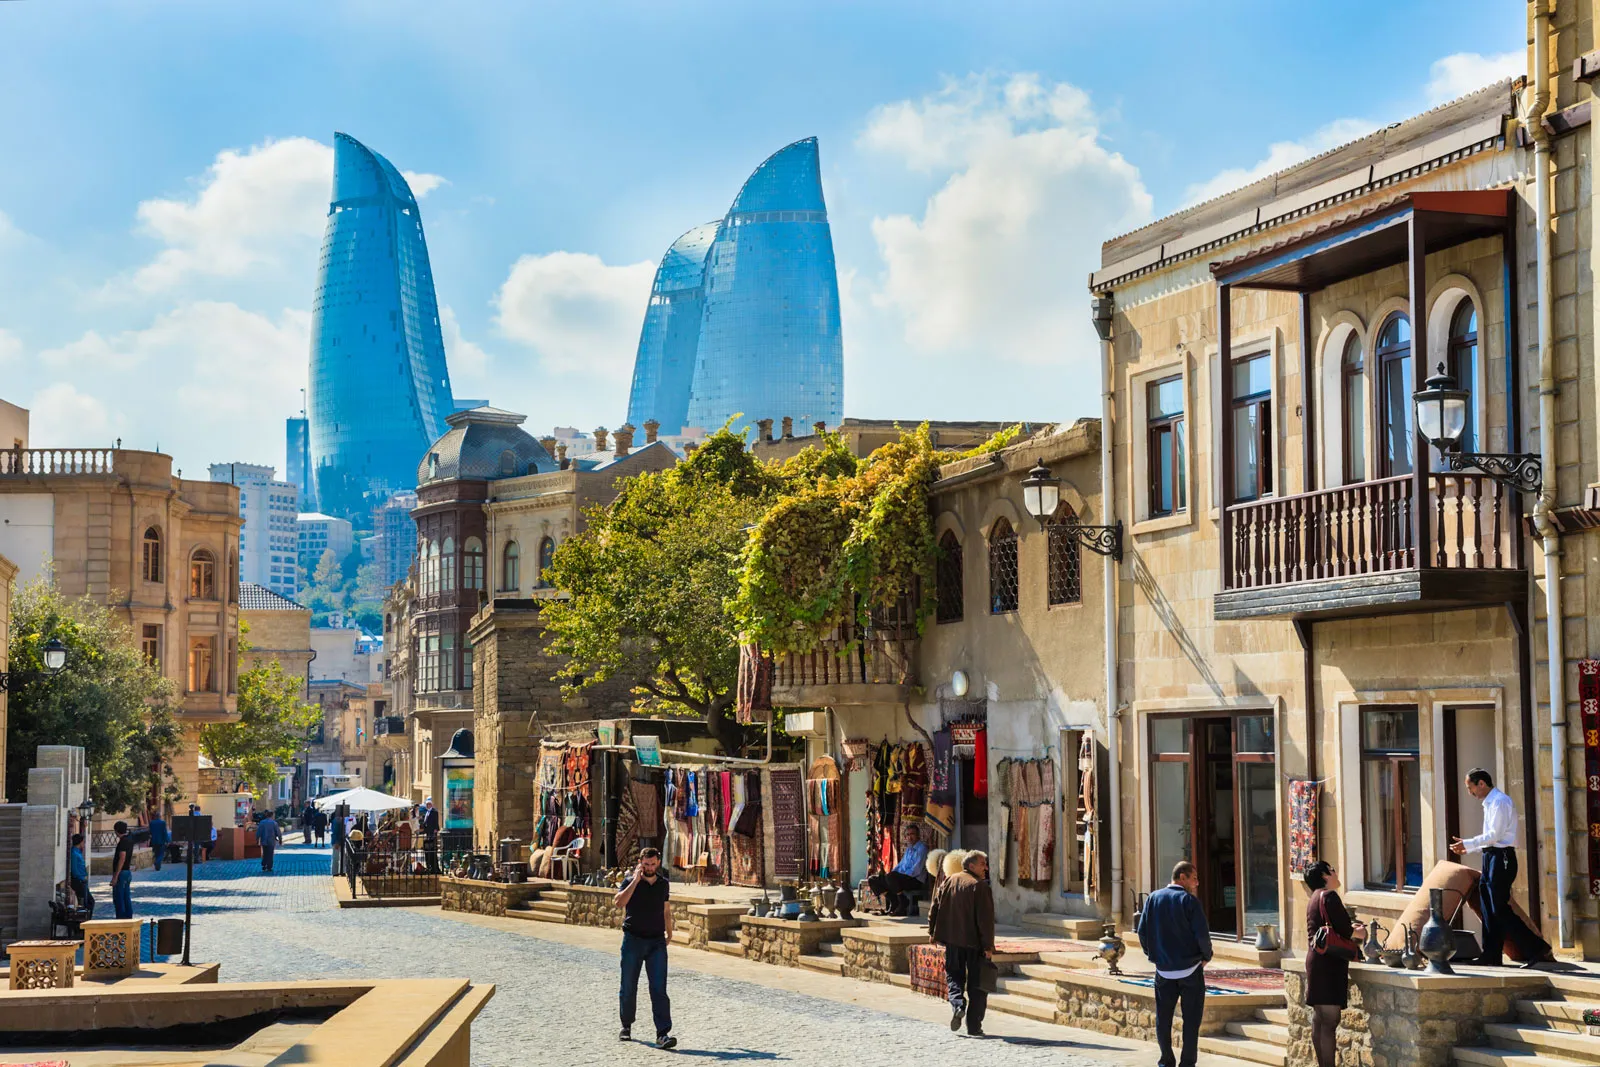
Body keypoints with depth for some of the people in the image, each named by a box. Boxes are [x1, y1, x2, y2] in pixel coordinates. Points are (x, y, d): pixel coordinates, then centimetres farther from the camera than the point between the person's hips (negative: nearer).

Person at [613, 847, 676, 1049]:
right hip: (633, 941, -2)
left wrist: (669, 933, 18)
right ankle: (626, 1026, 29)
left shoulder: (663, 884, 9)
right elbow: (618, 902, -22)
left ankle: (663, 1034, -16)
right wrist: (635, 880, -21)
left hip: (656, 941, 2)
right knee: (628, 987, 8)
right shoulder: (631, 882, -4)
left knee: (659, 989, -10)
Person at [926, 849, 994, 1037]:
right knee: (977, 985, 6)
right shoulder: (980, 887, -11)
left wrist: (933, 933, 18)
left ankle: (957, 1004, -11)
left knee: (954, 975, 17)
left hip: (952, 940, 4)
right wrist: (988, 945, -13)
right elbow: (986, 919, -16)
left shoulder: (949, 882, 6)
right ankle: (974, 1026, 6)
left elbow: (934, 908, 9)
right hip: (975, 942, -4)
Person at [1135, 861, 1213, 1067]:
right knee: (1191, 1019, 3)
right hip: (1190, 969, -4)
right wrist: (1206, 956, 2)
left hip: (1164, 970, 4)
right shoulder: (1189, 900, -11)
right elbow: (1202, 933, -15)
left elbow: (1142, 931, 3)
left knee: (1163, 1017, 12)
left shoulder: (1153, 898, 3)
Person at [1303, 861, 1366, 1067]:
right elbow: (1344, 930, -16)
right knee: (1330, 1021, -11)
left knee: (1319, 1019, 10)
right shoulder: (1329, 896, -11)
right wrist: (1358, 933, 3)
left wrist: (1350, 928, 15)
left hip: (1315, 959, 10)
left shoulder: (1314, 899, 18)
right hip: (1329, 964, -10)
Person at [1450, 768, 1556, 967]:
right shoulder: (1489, 803, 18)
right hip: (1491, 858, 10)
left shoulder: (1500, 802, -13)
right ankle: (1491, 957, 13)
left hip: (1501, 858, -10)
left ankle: (1537, 949, -10)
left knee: (1500, 910, -11)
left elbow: (1495, 835, -18)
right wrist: (1467, 849, 17)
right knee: (1488, 909, 9)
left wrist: (1467, 844, -14)